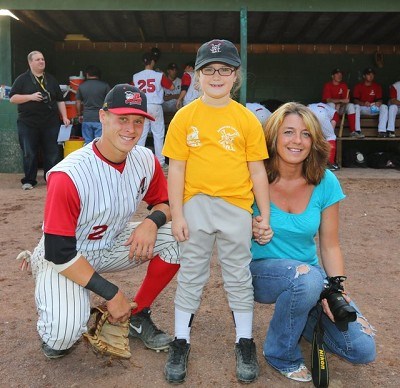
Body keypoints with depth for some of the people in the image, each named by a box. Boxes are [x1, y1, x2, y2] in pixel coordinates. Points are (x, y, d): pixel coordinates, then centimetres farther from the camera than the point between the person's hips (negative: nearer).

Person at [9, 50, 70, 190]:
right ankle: (29, 180, 13)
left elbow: (59, 100, 14)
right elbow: (12, 98, -3)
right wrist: (30, 97, -15)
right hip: (28, 123, -2)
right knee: (29, 153, 2)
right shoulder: (22, 79, 3)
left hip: (50, 123, 2)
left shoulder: (51, 79, 12)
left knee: (52, 152, 3)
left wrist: (64, 117, 3)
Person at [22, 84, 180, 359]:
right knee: (64, 334, -30)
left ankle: (138, 316, 3)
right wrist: (111, 293, -24)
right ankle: (55, 325, 11)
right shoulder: (68, 175, -28)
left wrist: (152, 221, -21)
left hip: (114, 245, 6)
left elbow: (165, 203, 4)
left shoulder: (146, 160, -11)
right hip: (64, 260, -5)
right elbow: (59, 253, -25)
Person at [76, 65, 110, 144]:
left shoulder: (81, 86, 6)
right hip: (101, 119, -2)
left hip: (86, 119, 3)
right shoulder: (105, 86, -1)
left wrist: (80, 115, 28)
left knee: (88, 143, 8)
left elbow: (78, 103, 13)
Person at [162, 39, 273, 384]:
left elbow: (258, 170, 3)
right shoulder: (185, 117, 0)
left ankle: (245, 344, 27)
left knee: (239, 277, 11)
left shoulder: (247, 119, 1)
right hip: (196, 207, 0)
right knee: (191, 277, 11)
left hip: (236, 207, 0)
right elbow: (176, 168, -1)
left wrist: (266, 217, 2)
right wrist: (177, 214, -5)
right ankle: (181, 343, 24)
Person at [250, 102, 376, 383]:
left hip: (310, 274, 3)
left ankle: (305, 320, 21)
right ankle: (280, 353, -8)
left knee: (363, 350, -9)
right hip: (261, 270, -3)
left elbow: (330, 246, -1)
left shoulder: (325, 182, -6)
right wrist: (249, 229, -22)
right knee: (307, 277, -37)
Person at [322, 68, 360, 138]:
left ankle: (353, 131, -27)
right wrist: (341, 100, -28)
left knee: (351, 105, -21)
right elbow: (328, 100, -18)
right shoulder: (327, 85, -6)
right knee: (331, 104, -34)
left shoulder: (344, 85, 5)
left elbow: (347, 100, -2)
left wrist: (339, 104, -22)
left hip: (340, 109, 4)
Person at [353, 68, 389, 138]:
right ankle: (357, 131, -39)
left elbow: (379, 99, 2)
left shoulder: (377, 86, 6)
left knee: (384, 107, -24)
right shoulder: (358, 86, 0)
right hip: (362, 108, -2)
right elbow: (355, 100, -9)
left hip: (373, 109, 2)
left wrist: (379, 103, -24)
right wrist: (363, 103, -30)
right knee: (356, 106, -34)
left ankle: (381, 131, -33)